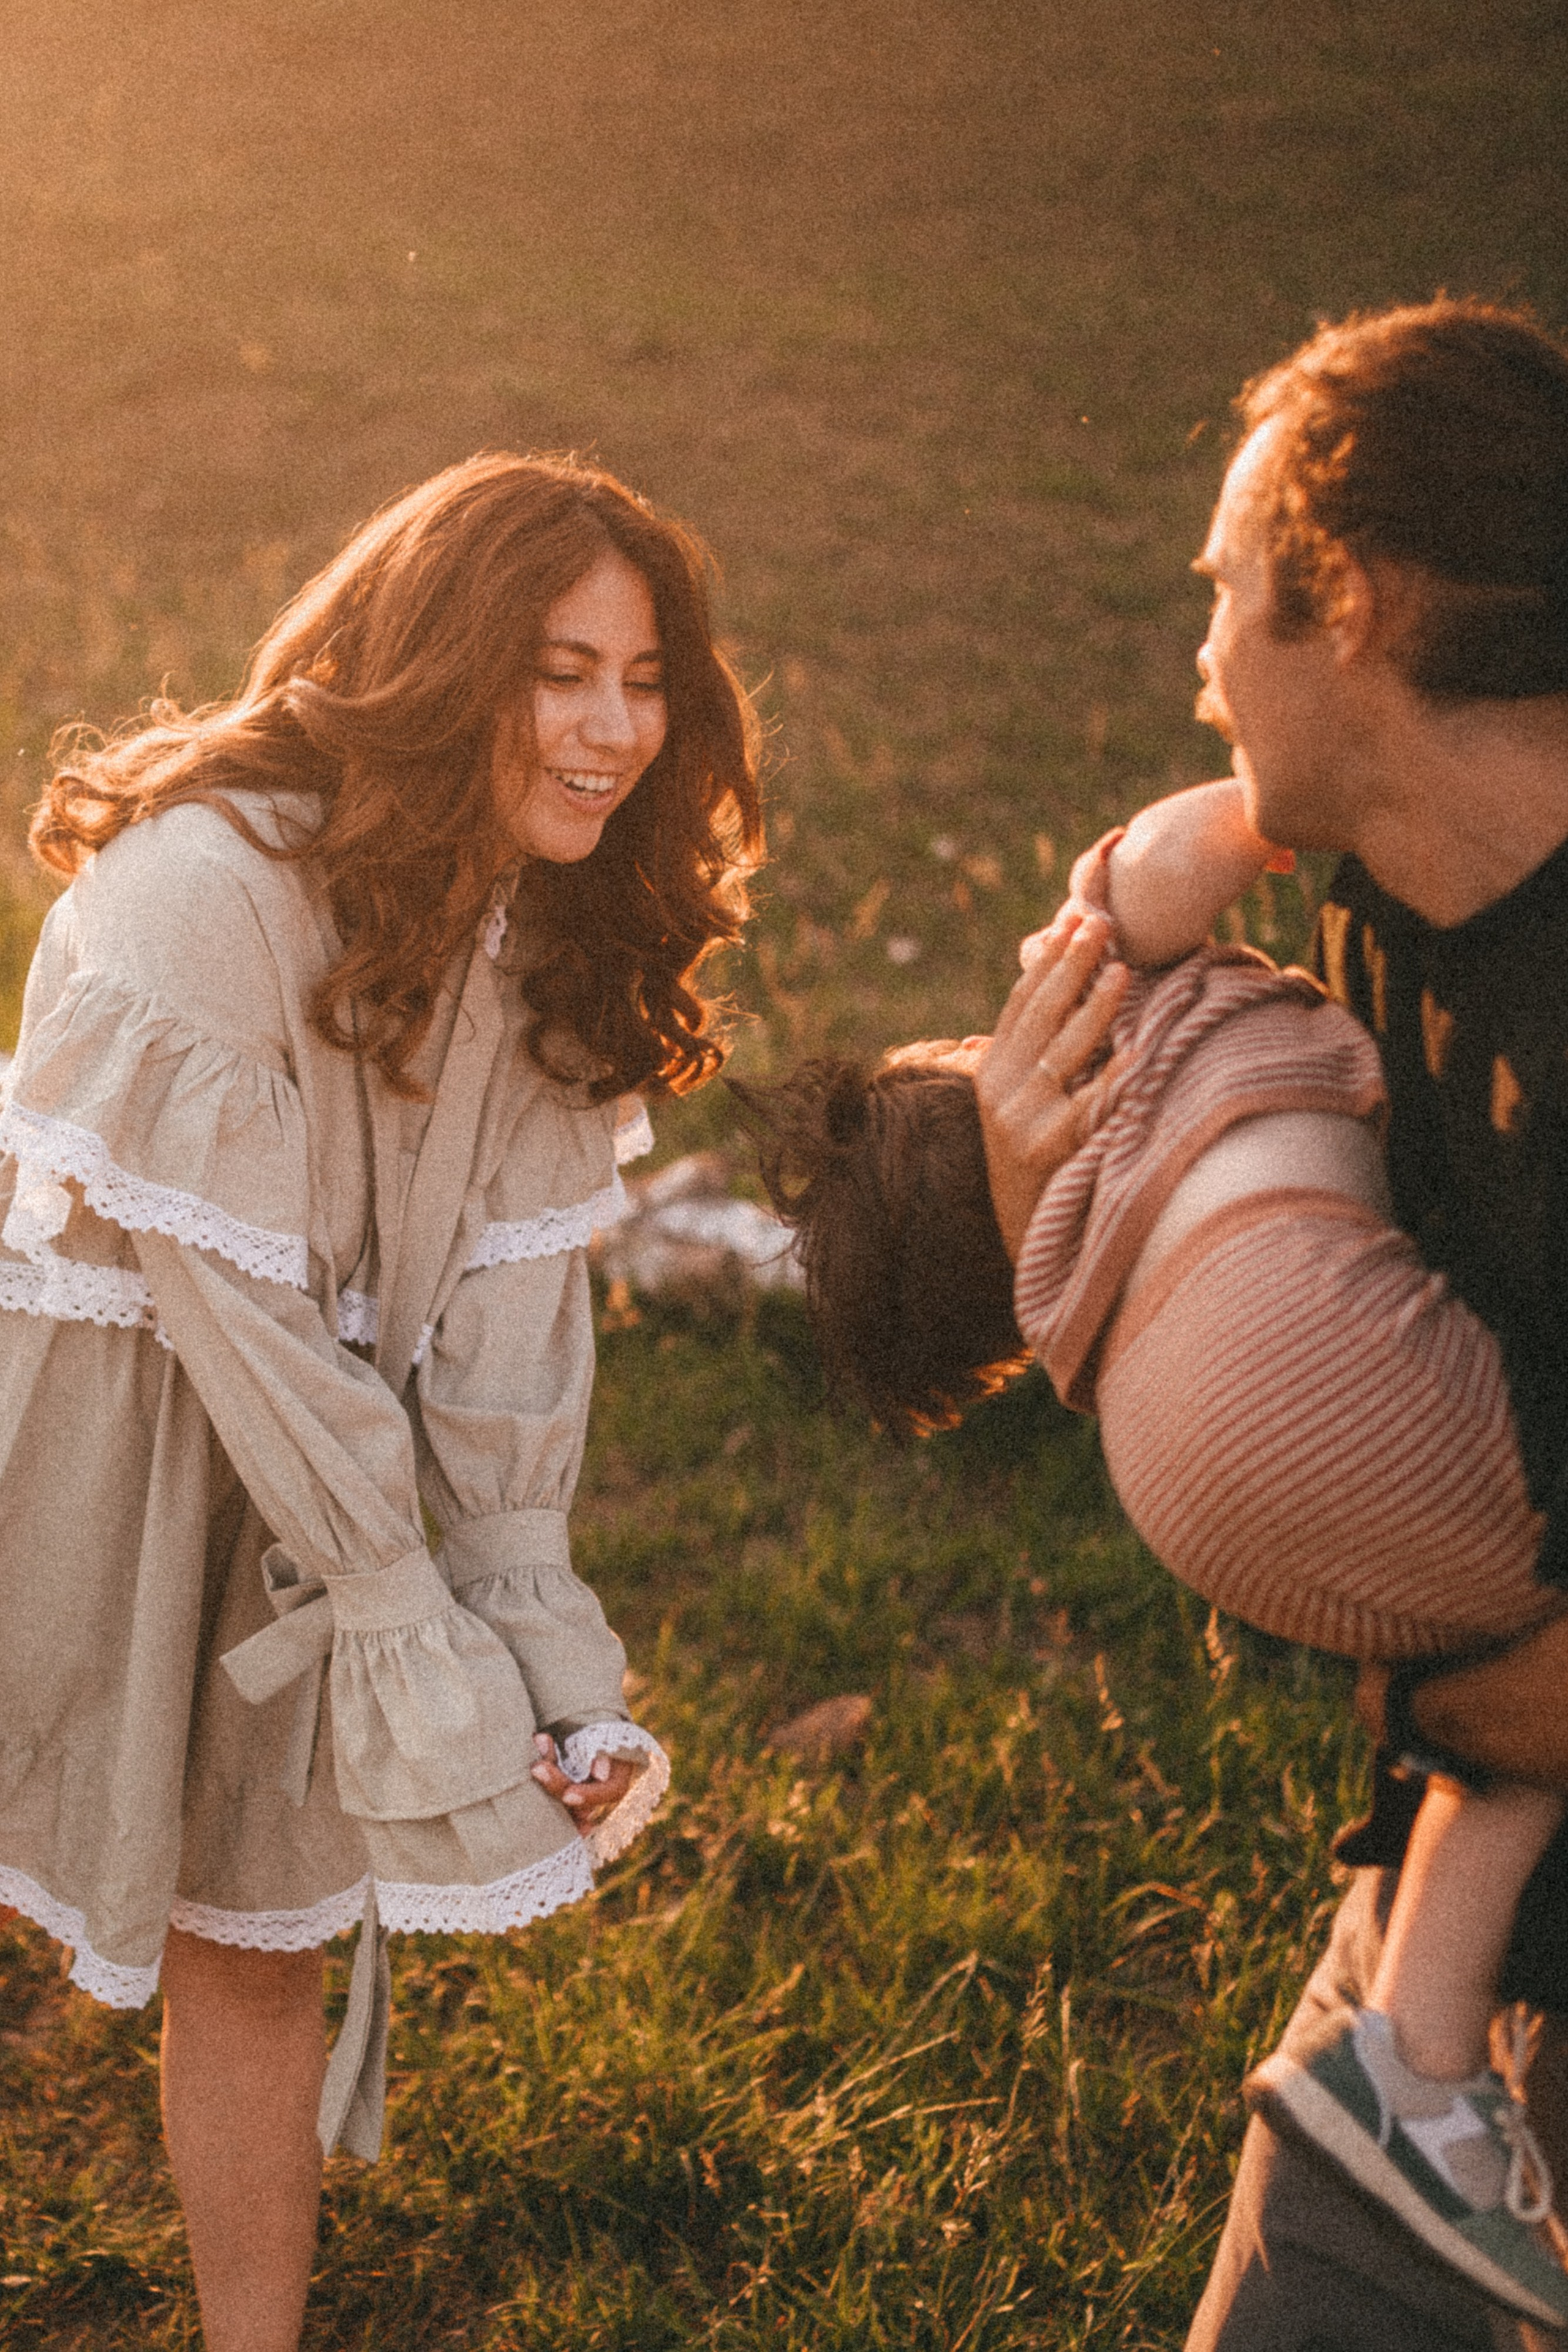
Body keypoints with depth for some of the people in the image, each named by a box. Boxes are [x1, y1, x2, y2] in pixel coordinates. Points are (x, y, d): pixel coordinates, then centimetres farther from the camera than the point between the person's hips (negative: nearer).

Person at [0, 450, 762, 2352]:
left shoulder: (549, 925, -2)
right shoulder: (197, 889, -25)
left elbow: (509, 1287, -4)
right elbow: (242, 1314, -23)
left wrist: (543, 1638, -11)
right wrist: (423, 1652, -17)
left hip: (300, 1476, 6)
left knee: (256, 1941, 14)